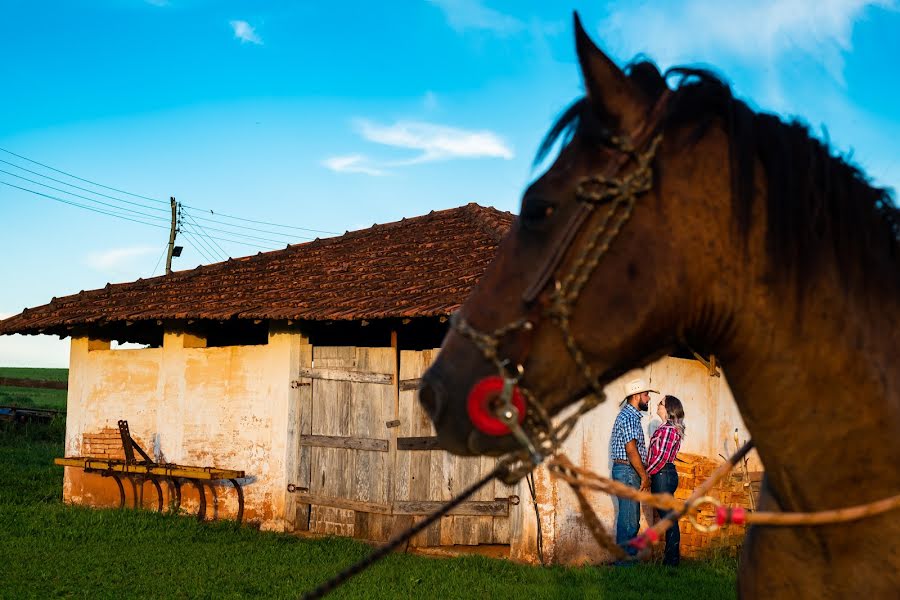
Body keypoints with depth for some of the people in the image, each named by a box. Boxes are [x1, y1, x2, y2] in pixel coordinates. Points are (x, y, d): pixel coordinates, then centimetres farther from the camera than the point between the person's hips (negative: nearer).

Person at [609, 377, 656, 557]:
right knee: (629, 520, -7)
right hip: (627, 470, -10)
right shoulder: (629, 417, -15)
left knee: (632, 519, 14)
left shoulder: (631, 416, 18)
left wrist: (643, 475, 18)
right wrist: (645, 476, -15)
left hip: (629, 471, 10)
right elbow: (631, 450, -20)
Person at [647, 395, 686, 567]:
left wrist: (647, 473, -12)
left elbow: (662, 457, -19)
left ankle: (672, 559, 0)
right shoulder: (667, 427, 15)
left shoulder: (668, 429, -15)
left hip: (663, 475, -10)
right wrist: (649, 472, 12)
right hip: (664, 475, 10)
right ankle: (672, 557, 18)